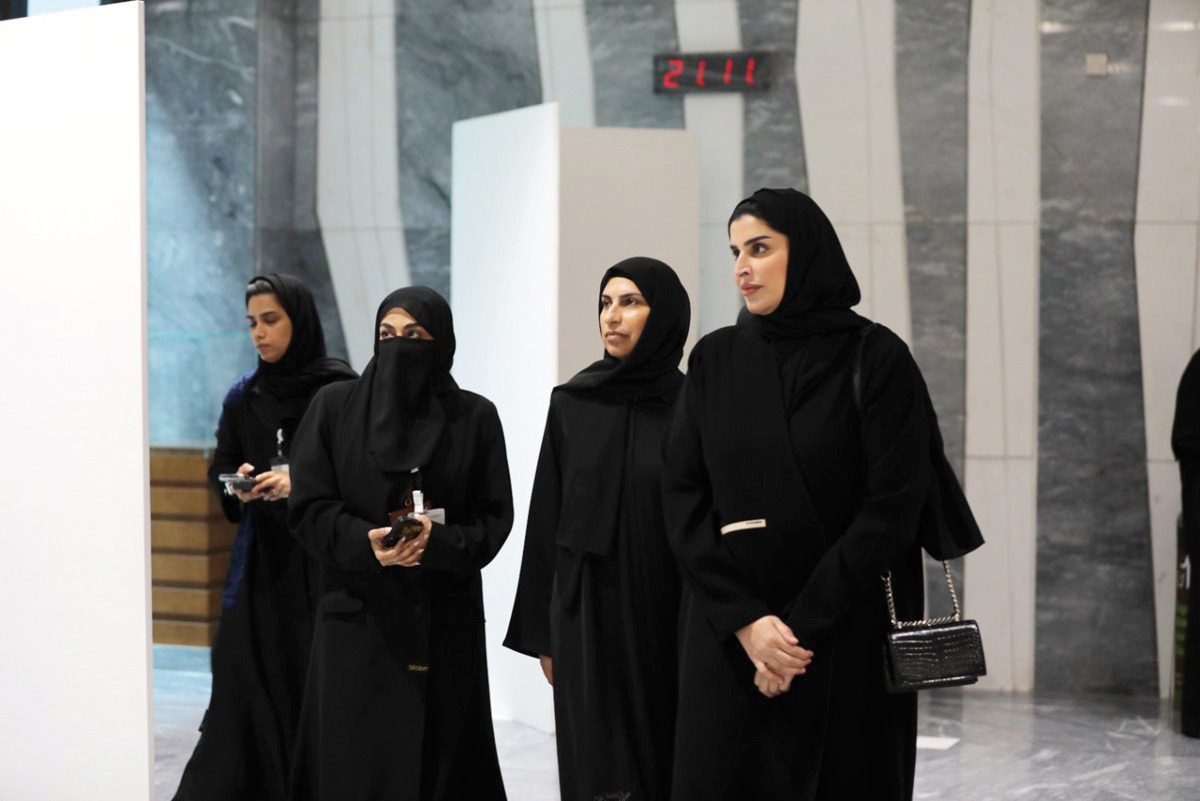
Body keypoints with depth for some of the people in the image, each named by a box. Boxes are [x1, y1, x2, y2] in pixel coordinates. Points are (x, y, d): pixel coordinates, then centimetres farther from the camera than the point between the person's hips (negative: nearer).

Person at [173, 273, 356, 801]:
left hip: (321, 563, -3)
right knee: (246, 693, -1)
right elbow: (220, 471, 14)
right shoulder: (243, 396, 9)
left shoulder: (340, 390, -6)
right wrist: (237, 483, -8)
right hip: (260, 562, 4)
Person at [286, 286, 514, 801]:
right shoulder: (334, 407, 3)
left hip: (445, 622, 0)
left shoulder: (475, 417, 4)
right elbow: (308, 508, -1)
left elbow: (496, 514, 2)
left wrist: (441, 543, -18)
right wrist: (365, 543, -19)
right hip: (358, 619, 0)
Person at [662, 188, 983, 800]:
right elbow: (682, 495, 0)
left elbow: (893, 508, -11)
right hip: (727, 638, 3)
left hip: (847, 640, -3)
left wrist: (803, 626, -14)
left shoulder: (876, 358, -4)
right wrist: (744, 621, -12)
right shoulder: (715, 359, 6)